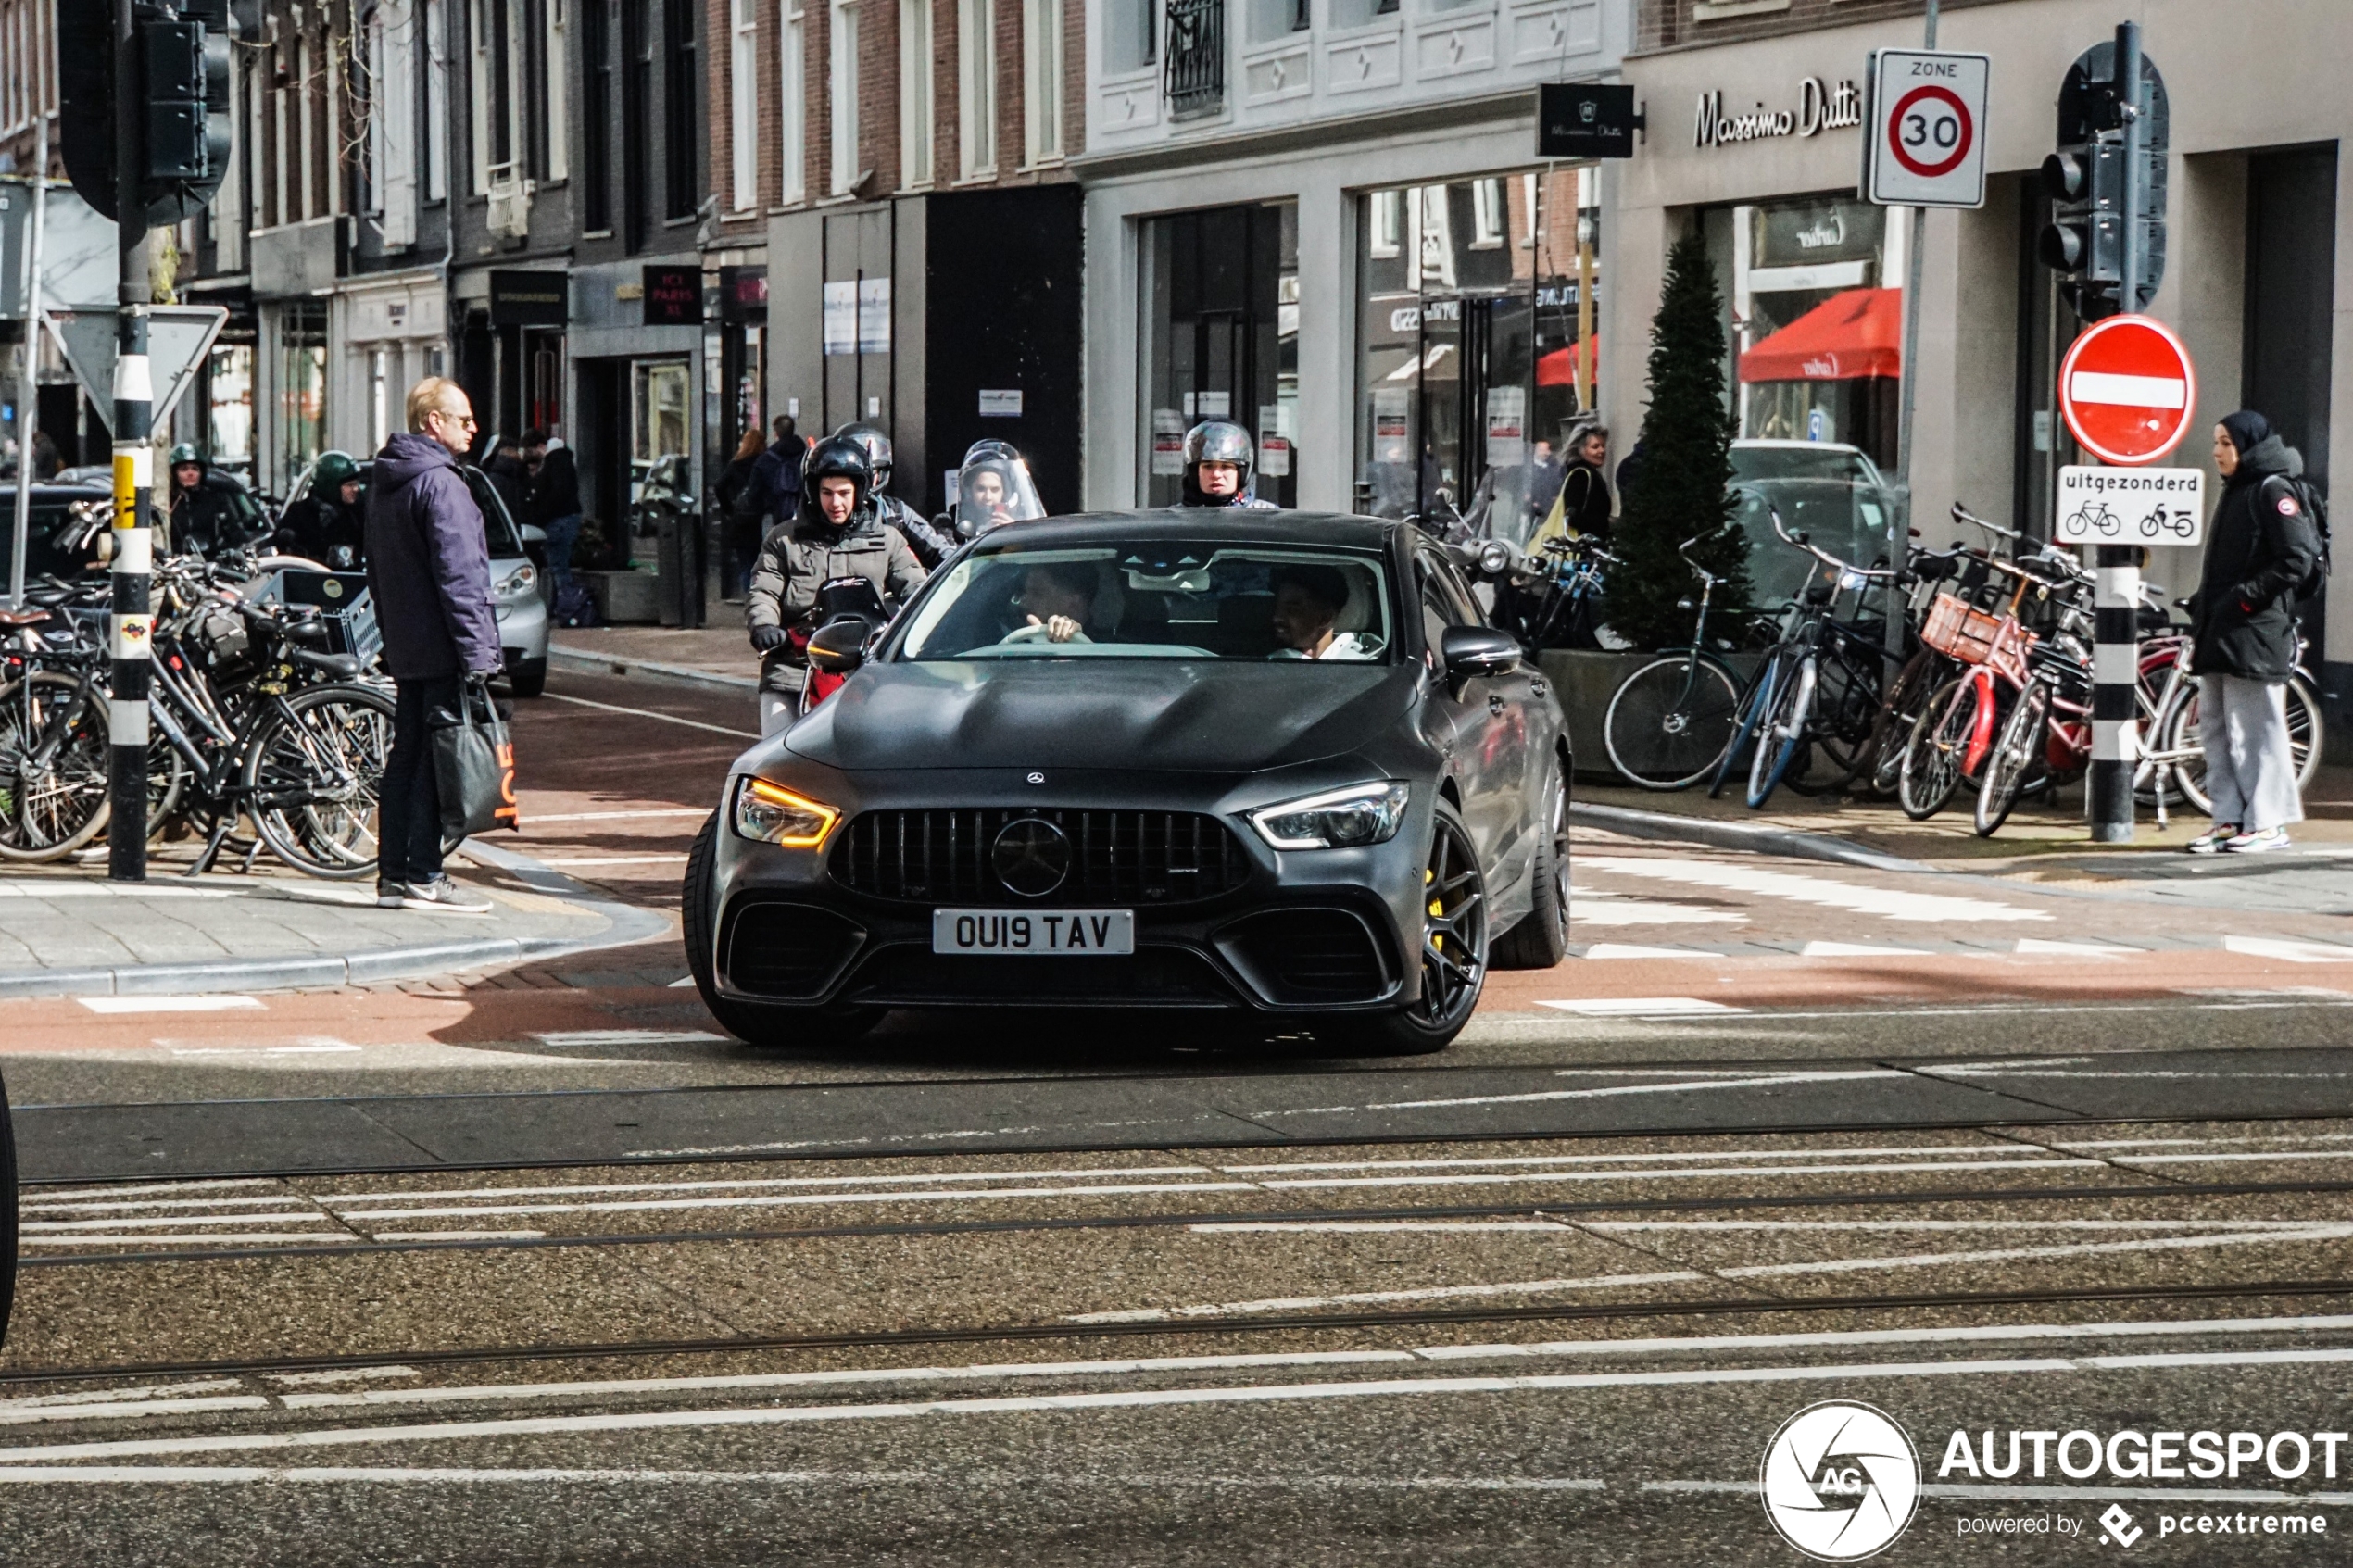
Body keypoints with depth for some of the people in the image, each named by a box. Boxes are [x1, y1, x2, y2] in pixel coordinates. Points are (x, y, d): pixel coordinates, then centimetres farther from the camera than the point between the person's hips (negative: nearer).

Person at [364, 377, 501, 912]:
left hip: (404, 649, 9)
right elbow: (458, 576, -20)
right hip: (441, 649, -9)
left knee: (405, 756, 12)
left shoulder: (383, 483, 15)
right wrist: (478, 654, -20)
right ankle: (423, 879, -5)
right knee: (434, 760, -6)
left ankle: (392, 873, 14)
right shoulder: (440, 484, -15)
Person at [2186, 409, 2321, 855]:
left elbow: (2297, 561, -17)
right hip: (2221, 635, 9)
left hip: (2257, 634, -9)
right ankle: (2230, 818, 13)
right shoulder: (2234, 493, 19)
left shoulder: (2273, 492, -9)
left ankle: (2267, 822, -1)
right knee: (2215, 727, 8)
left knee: (2255, 728, -6)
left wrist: (2243, 599, -17)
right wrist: (2200, 618, 17)